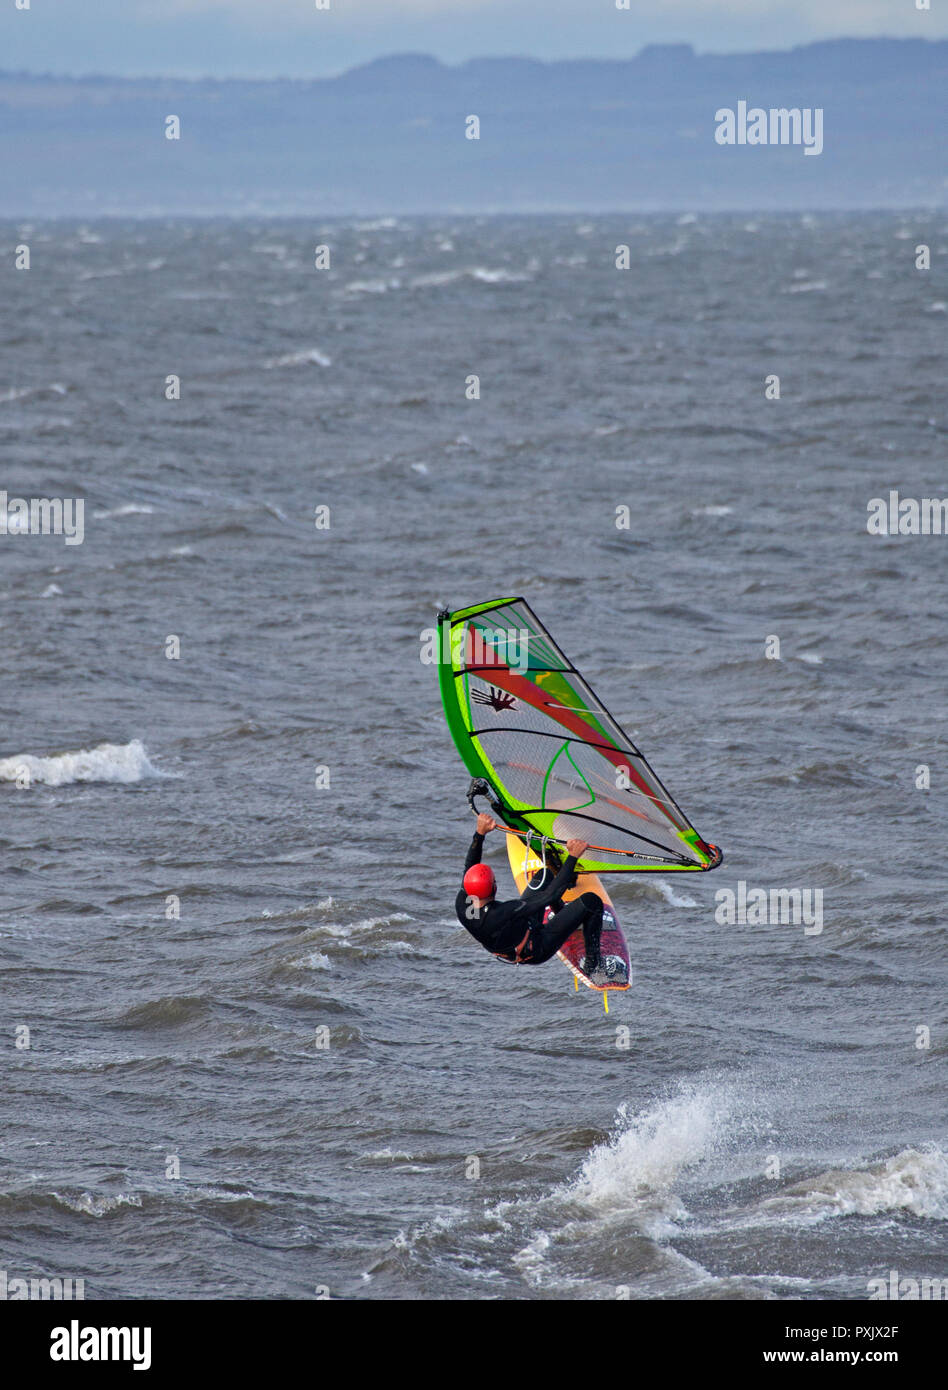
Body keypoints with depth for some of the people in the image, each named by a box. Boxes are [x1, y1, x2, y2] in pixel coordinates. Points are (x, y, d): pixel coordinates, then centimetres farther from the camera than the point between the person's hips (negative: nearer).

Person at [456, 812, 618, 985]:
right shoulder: (503, 913, -44)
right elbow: (551, 895, -39)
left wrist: (480, 833, -6)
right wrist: (572, 857, -37)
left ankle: (562, 912, 49)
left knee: (543, 875, 17)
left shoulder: (462, 906, -24)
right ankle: (593, 967, 5)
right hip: (537, 952, -8)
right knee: (591, 901, -14)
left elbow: (469, 866, -3)